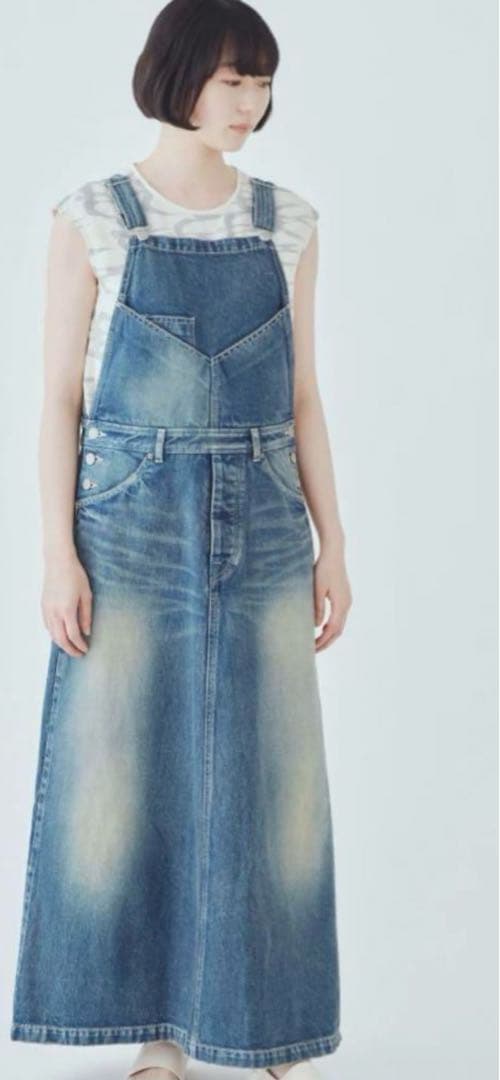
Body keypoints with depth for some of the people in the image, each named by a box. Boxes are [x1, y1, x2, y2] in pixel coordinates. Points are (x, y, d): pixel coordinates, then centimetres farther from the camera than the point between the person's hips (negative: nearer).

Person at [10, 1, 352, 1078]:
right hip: (132, 518, -2)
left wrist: (333, 542, 4)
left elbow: (302, 394, 10)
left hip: (261, 521, 2)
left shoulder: (287, 221, 8)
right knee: (125, 774, 3)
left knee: (271, 775, 4)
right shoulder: (92, 218, 0)